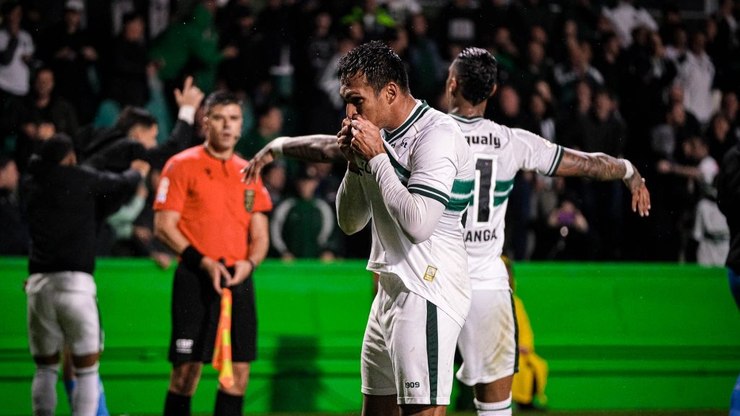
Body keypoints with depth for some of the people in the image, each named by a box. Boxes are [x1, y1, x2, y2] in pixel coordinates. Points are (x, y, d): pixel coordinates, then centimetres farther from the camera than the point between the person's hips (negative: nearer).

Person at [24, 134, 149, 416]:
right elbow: (126, 183, 14)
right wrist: (138, 171, 38)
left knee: (45, 367, 13)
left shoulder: (33, 184, 13)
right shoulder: (82, 179, 4)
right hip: (75, 281, -4)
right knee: (86, 369, 1)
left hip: (38, 284, 4)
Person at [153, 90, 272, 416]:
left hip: (237, 280, 5)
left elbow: (260, 236, 15)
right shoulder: (182, 165, 0)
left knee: (238, 370, 3)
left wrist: (249, 263, -7)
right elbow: (164, 226, -6)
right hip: (195, 279, -5)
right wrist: (204, 262, -16)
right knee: (187, 369, -6)